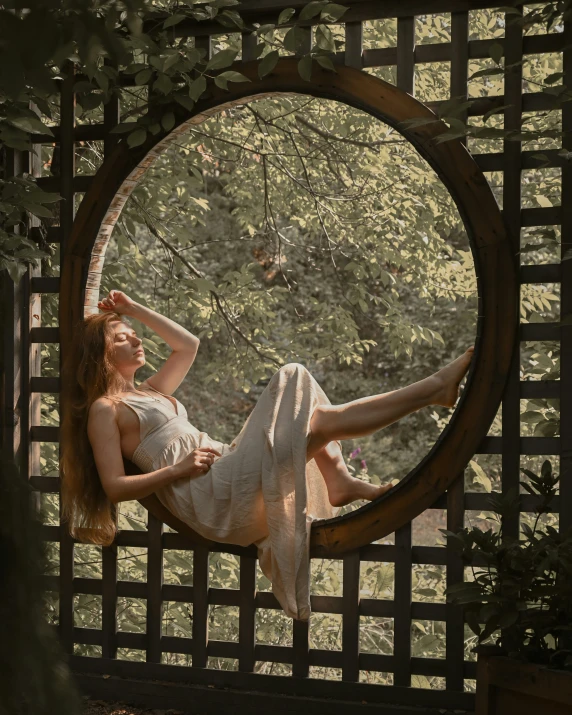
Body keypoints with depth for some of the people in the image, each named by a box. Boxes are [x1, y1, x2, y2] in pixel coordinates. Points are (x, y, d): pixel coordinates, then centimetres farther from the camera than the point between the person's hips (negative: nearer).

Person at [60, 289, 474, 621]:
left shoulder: (148, 392, 27)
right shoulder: (105, 410, 2)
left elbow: (188, 345, 36)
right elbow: (115, 487, -7)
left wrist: (136, 311, 33)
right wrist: (179, 470, -16)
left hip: (227, 470, 9)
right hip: (212, 495, -9)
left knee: (296, 379, 3)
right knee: (322, 421, -19)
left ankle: (339, 481, -12)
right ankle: (436, 388, -12)